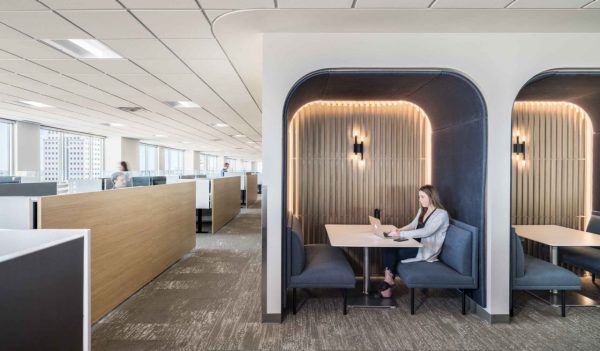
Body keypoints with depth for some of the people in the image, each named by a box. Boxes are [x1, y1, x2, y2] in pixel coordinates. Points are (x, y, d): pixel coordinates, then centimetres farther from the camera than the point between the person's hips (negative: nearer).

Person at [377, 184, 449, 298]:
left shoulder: (441, 214, -13)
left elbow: (425, 232, -25)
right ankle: (388, 279, -17)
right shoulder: (422, 210, 12)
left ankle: (389, 279, 0)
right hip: (416, 244, 7)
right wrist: (399, 230, -5)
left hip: (427, 250, -7)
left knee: (393, 252, -20)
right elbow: (413, 225, 17)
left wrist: (401, 234, -29)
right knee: (389, 247, -19)